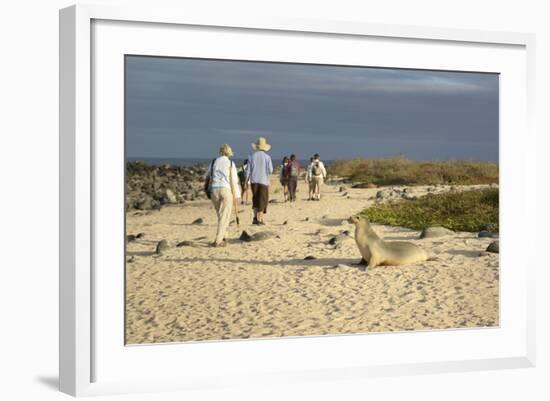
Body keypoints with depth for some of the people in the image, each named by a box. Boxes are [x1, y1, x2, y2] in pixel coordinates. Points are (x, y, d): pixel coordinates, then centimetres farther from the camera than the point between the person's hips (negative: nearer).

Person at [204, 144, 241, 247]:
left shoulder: (213, 162, 9)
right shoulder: (230, 163, 1)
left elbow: (207, 177, 14)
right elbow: (234, 180, 0)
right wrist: (235, 196, 5)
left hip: (214, 189, 3)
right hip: (226, 190, -3)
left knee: (221, 215, 18)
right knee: (224, 216, -2)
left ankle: (221, 237, 18)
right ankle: (218, 240, -10)